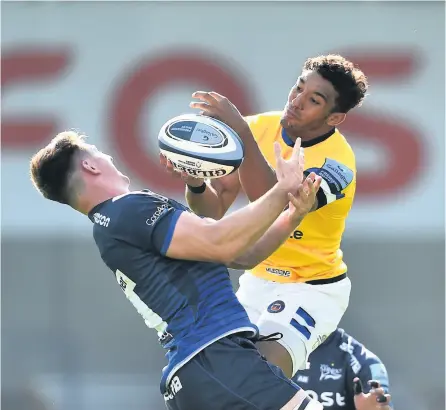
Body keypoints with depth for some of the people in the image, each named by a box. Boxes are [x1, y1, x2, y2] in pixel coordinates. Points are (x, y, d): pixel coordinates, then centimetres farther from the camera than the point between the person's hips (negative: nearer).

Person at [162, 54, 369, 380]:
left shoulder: (337, 161, -23)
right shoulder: (259, 127, -5)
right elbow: (214, 209, -5)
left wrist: (242, 134, -46)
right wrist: (196, 184, -27)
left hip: (312, 289, -6)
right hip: (257, 282, 6)